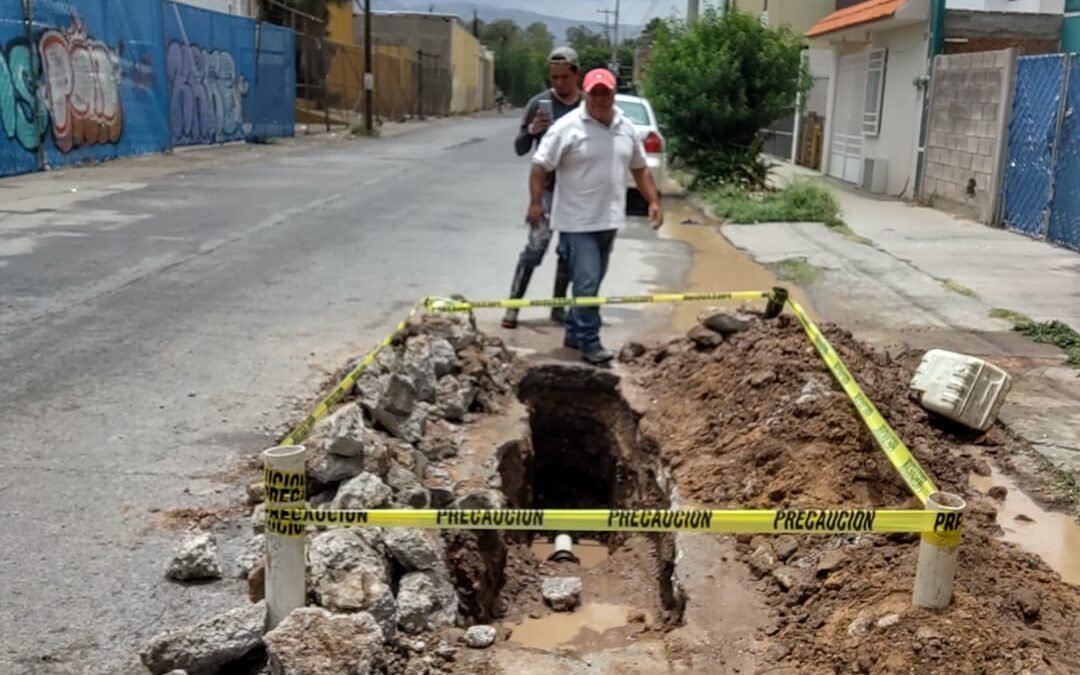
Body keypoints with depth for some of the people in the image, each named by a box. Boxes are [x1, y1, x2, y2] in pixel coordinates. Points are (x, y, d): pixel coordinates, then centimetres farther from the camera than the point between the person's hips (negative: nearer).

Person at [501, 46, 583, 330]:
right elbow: (520, 149, -1)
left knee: (569, 250, 9)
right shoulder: (540, 103, -4)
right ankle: (513, 306, -4)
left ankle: (558, 307, 20)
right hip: (547, 187, -3)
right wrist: (531, 131, -22)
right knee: (536, 246, -10)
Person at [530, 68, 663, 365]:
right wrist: (536, 202, -20)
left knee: (591, 282, 15)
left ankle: (574, 333, 28)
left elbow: (640, 168, 18)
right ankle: (589, 343, -2)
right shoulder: (568, 127, -11)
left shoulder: (626, 128, 8)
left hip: (608, 220, 7)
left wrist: (653, 201, 11)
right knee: (587, 283, -9)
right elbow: (540, 166, -12)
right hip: (578, 222, -7)